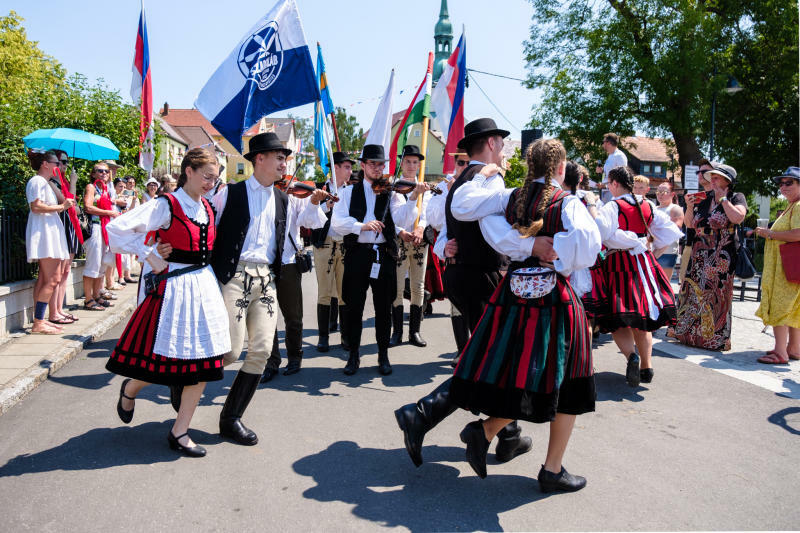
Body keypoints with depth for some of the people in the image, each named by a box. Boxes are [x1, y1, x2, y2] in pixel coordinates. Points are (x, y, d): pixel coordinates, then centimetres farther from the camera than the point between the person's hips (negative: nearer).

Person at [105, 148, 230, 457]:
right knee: (164, 358, 0)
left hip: (204, 286, 6)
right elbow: (117, 228, -16)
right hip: (174, 288, -6)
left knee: (204, 361, 3)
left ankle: (179, 432, 16)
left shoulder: (207, 208, 10)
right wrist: (150, 256, -13)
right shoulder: (166, 206, -11)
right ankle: (130, 388, 37)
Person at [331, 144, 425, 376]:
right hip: (357, 254, 0)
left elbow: (403, 220, -9)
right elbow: (337, 221, -4)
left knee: (384, 308, 7)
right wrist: (361, 226, -19)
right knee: (354, 307, 5)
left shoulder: (391, 192, 6)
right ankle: (354, 355, 19)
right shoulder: (350, 192, 9)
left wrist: (413, 198, -23)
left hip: (384, 255, 0)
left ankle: (383, 356, 20)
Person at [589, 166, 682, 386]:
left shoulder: (612, 207, -10)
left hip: (618, 266, -5)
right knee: (642, 316, 15)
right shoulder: (648, 206, 7)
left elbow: (599, 231, -28)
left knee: (617, 320, 0)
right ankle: (647, 366, 15)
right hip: (644, 264, 5)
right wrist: (652, 249, 12)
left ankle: (631, 354, -25)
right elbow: (671, 231, 8)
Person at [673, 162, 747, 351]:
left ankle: (715, 337, 6)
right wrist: (689, 207, 1)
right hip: (699, 255, 5)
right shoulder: (705, 199, 14)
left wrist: (723, 198, -10)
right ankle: (689, 332, 17)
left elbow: (738, 217, -19)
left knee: (717, 295, -4)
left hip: (721, 257, -5)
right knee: (693, 292, 6)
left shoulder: (737, 198, 1)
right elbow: (690, 224, 16)